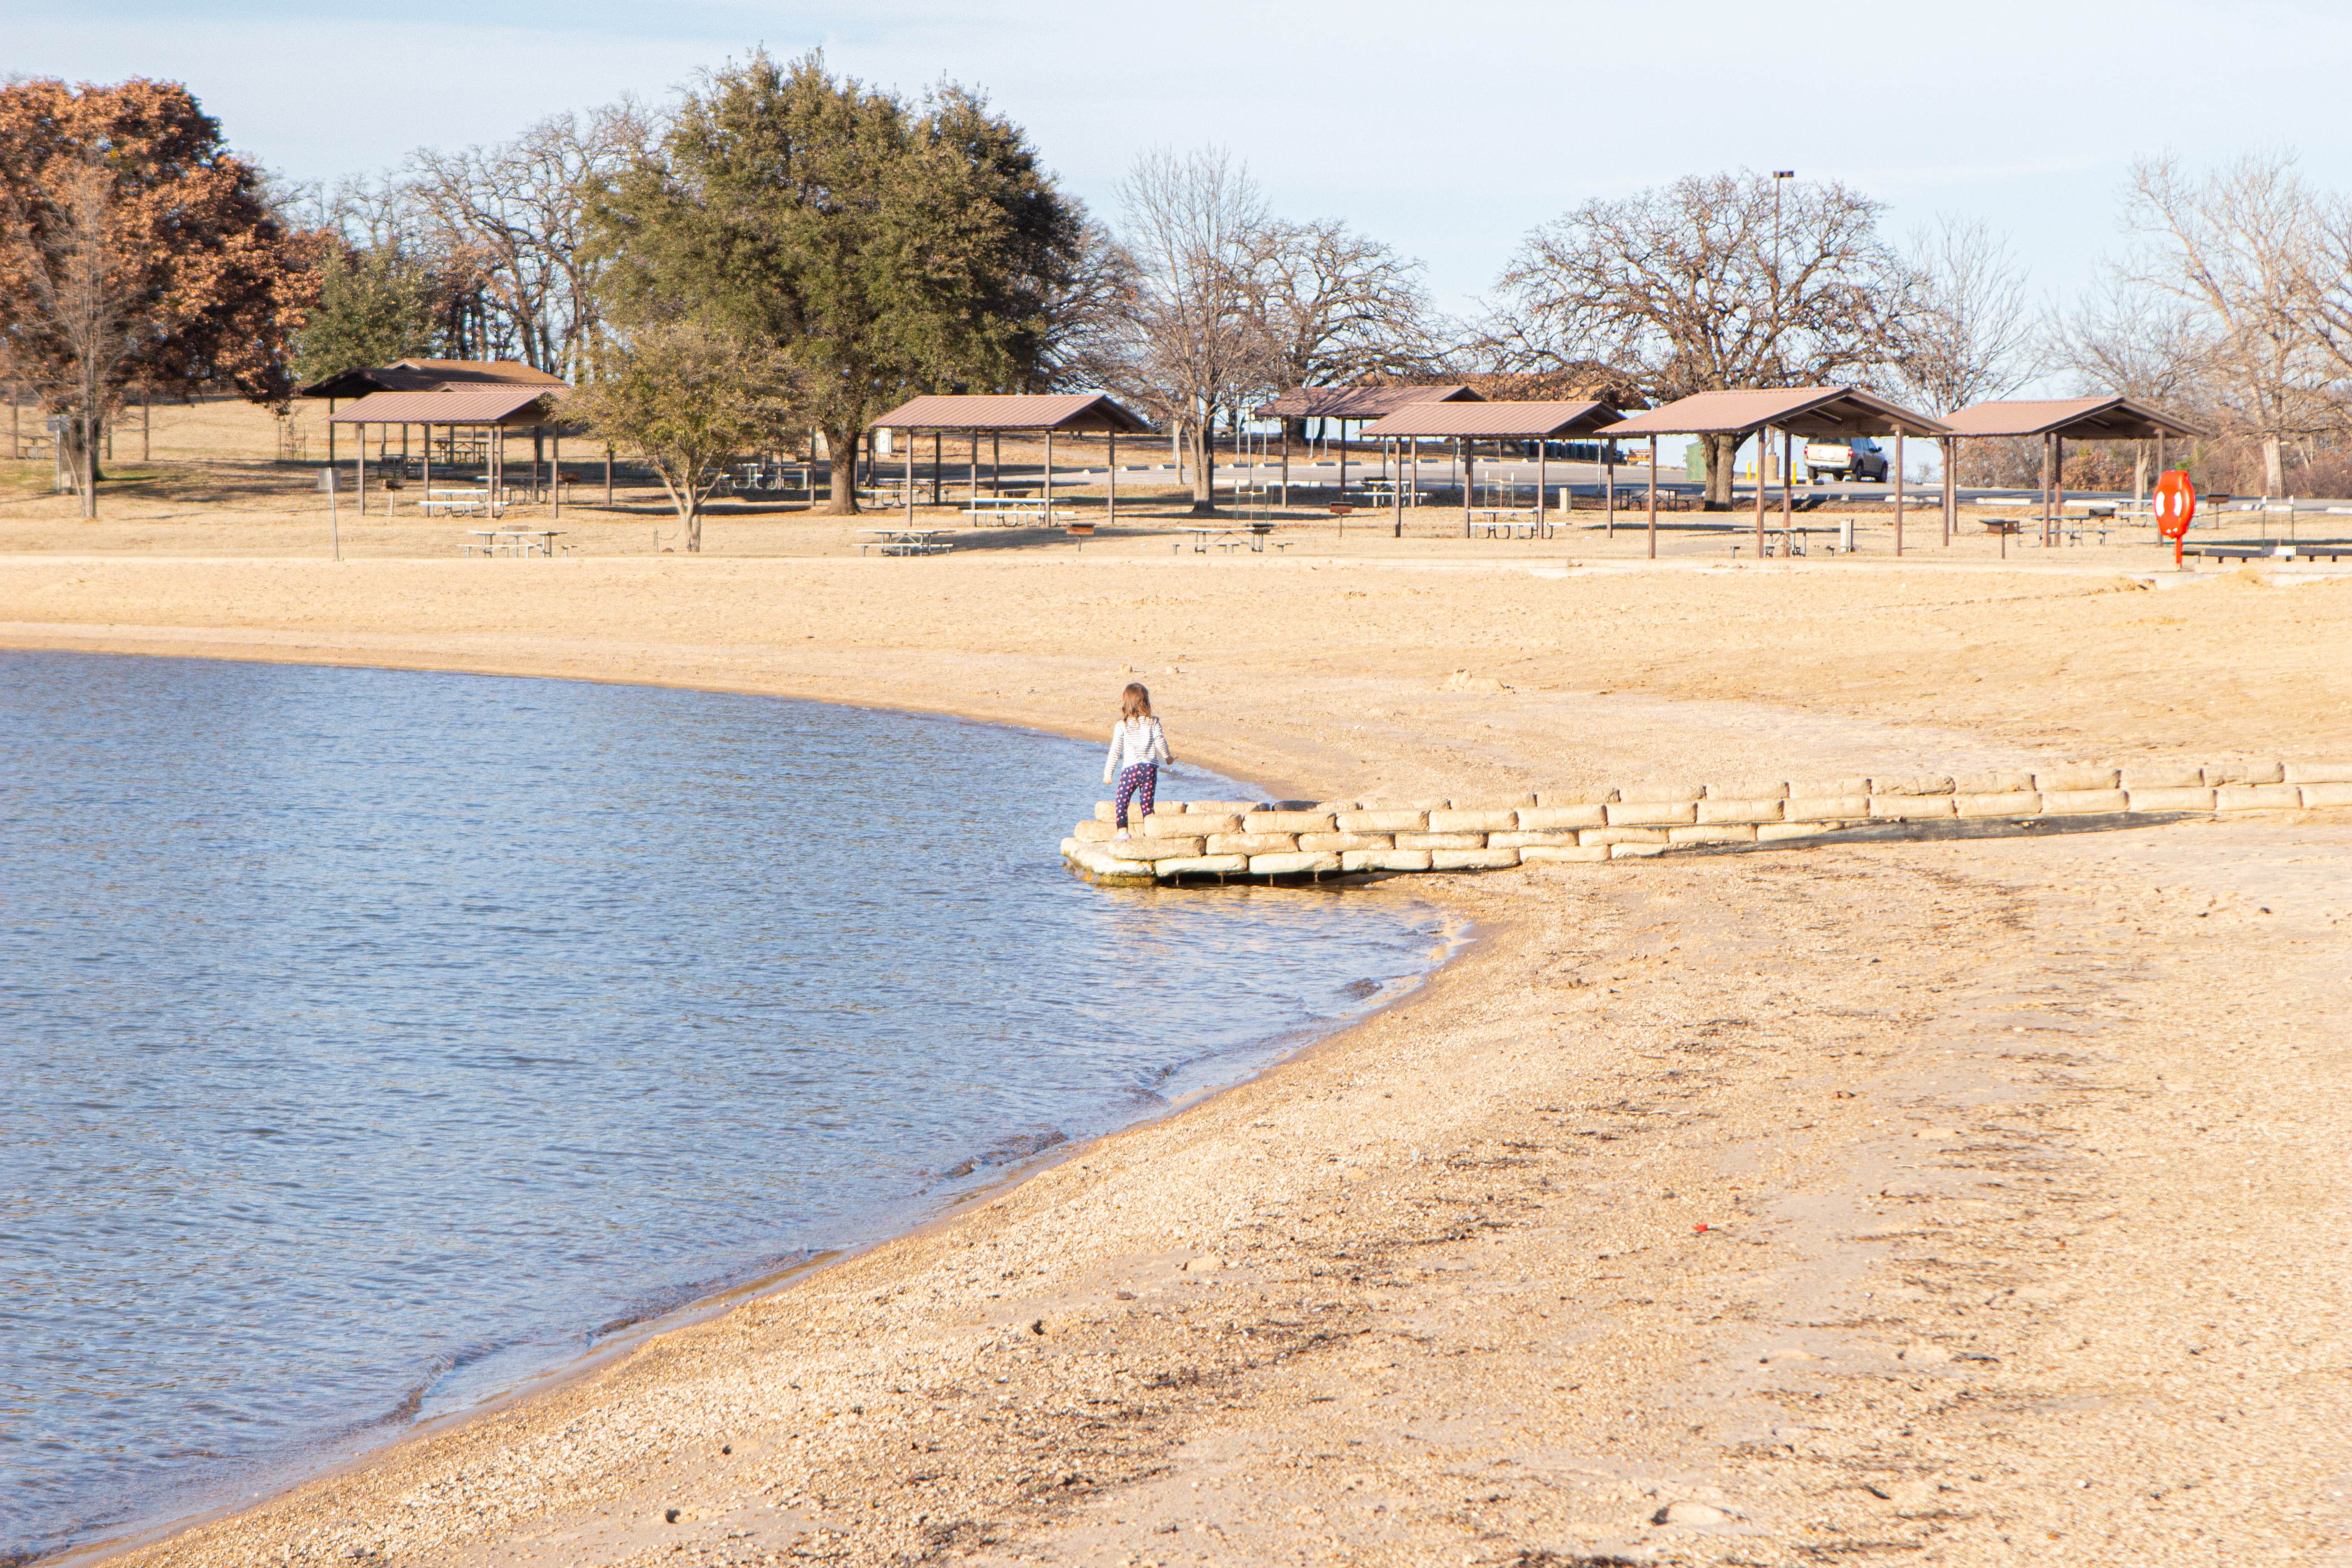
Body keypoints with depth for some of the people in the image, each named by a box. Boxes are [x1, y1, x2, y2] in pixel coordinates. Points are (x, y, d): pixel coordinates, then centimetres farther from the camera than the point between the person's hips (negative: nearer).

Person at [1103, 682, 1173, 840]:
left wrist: (1108, 772, 3)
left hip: (1130, 769, -2)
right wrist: (1168, 758, 17)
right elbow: (1161, 743, -2)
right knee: (1147, 803, 10)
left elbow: (1115, 751, -3)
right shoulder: (1153, 723, 0)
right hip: (1150, 768, 2)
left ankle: (1122, 830, -9)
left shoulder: (1122, 726, -3)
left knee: (1121, 801, 3)